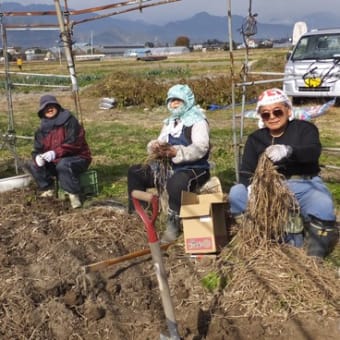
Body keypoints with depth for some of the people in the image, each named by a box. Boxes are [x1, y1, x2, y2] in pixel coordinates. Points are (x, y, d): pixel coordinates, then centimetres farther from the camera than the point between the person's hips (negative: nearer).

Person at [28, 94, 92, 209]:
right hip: (55, 162, 7)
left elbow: (73, 142, -24)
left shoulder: (70, 121, -14)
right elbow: (37, 149, 3)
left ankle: (73, 194, -23)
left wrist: (55, 153, -35)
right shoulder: (42, 129, 6)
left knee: (63, 164, -38)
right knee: (34, 165, -9)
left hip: (77, 158, -7)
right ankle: (48, 189, 6)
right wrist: (38, 157, -24)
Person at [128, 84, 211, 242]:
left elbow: (200, 149, -23)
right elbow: (160, 142, 11)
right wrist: (155, 147, -15)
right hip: (170, 167, 8)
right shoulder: (170, 122, 16)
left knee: (176, 183, -41)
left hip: (194, 169, -8)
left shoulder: (198, 121, -8)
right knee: (135, 172, 1)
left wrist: (175, 152, -38)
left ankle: (173, 225, -28)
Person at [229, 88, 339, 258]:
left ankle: (315, 255, -12)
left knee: (323, 206, -36)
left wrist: (288, 151, -42)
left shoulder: (304, 128, 3)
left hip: (303, 186, -3)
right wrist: (252, 186, -26)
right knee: (236, 193, -21)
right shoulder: (255, 139, 12)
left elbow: (313, 152, -19)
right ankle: (289, 239, -25)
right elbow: (246, 171, -1)